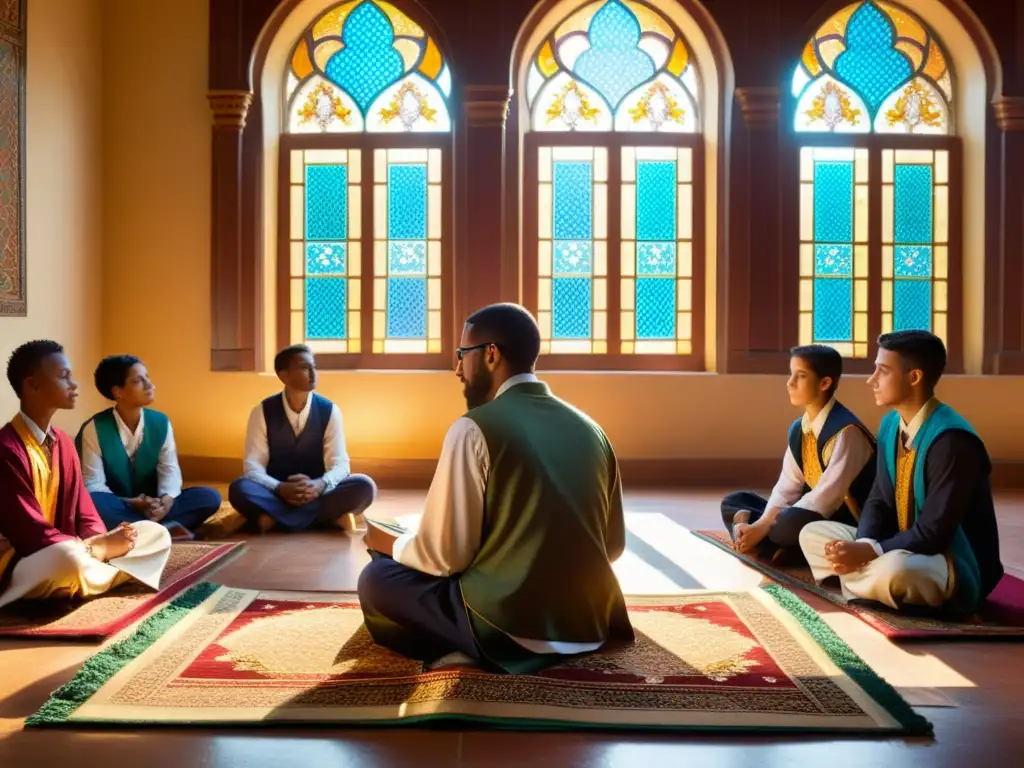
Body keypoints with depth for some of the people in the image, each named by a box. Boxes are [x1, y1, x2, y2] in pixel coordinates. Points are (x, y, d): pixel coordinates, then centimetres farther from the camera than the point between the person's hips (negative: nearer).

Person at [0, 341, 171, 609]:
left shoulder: (64, 443, 10)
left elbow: (84, 514, 8)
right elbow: (28, 532, -21)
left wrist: (102, 543, -14)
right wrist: (98, 549, -20)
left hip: (66, 551, 9)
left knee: (155, 533, 2)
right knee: (69, 558, -41)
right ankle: (122, 574, -10)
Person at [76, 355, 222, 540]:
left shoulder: (161, 423, 0)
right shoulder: (94, 429, -10)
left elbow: (170, 470, -4)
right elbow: (92, 484, -14)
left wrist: (166, 501, -26)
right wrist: (132, 503, -29)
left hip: (151, 506, 4)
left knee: (209, 497, -16)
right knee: (93, 503, -38)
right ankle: (163, 527, -31)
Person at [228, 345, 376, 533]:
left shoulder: (329, 411, -3)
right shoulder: (263, 412, -5)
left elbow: (340, 464, -8)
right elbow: (253, 465, -10)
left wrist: (319, 485, -32)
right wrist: (280, 489, -31)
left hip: (317, 493, 1)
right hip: (276, 494, -1)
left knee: (364, 486, -27)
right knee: (240, 488, -33)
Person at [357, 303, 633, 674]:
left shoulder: (474, 429, -12)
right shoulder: (589, 429, 5)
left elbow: (446, 556, -11)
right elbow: (613, 545, 11)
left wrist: (392, 545, 9)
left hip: (511, 626, -7)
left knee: (376, 579, 10)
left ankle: (476, 652, 7)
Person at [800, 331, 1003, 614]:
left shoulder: (952, 440, -24)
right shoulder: (890, 424, 2)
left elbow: (933, 534, -25)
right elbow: (880, 500, 5)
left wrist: (868, 552, -27)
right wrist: (862, 546, -15)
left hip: (957, 567, -8)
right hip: (904, 549, 8)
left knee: (893, 570, -40)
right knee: (812, 534, 5)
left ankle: (855, 584, -7)